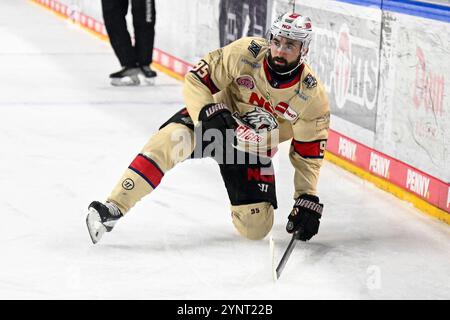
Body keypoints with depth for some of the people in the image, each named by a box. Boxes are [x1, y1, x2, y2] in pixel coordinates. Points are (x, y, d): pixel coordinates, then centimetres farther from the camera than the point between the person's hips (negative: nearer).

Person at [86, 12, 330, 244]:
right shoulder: (245, 53, -22)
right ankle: (114, 208, -34)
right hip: (216, 117, -1)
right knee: (171, 139, -34)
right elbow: (196, 80, -16)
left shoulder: (313, 97, -19)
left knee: (256, 228, -11)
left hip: (252, 149, 1)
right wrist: (209, 113, -33)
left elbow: (309, 154, -10)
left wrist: (307, 200, -15)